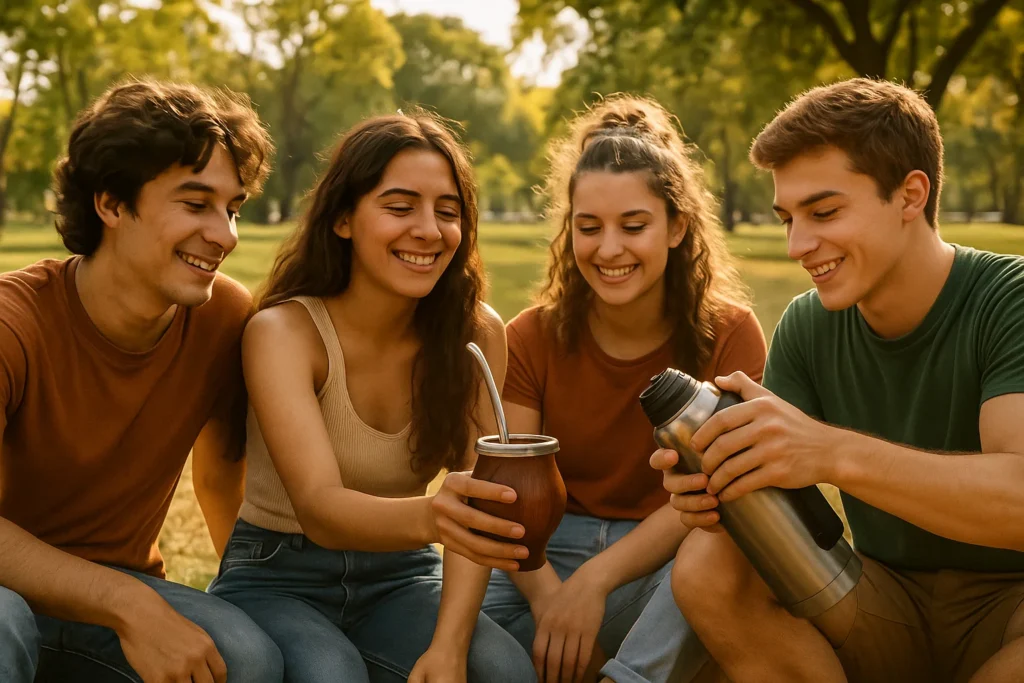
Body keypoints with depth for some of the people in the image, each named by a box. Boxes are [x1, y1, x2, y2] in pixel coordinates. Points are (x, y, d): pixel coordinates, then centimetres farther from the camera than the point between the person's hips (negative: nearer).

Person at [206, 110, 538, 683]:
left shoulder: (477, 333, -8)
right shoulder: (283, 331, -18)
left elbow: (475, 504, -12)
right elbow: (319, 507, -31)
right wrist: (430, 516, -52)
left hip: (399, 579, 2)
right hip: (279, 580, -2)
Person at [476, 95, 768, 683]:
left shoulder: (729, 335, -5)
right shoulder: (532, 338, 1)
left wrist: (593, 580, -26)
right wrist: (549, 596, -26)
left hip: (670, 567, -2)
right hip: (552, 559, 2)